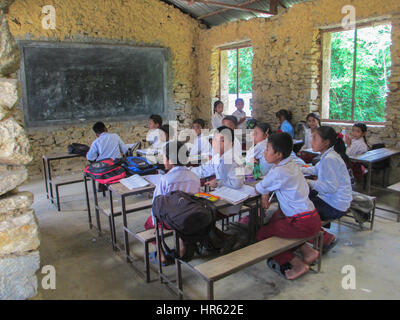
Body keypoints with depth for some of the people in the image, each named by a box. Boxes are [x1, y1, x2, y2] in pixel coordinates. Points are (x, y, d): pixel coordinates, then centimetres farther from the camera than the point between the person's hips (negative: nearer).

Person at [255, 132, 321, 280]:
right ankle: (308, 251, 25)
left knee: (262, 234, 0)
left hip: (304, 223, -9)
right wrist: (265, 193, -2)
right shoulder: (291, 165, 5)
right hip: (311, 217, 9)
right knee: (274, 224, 27)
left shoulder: (279, 172, -22)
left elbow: (259, 188, -9)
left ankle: (298, 265, 8)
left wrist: (264, 191, 13)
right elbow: (269, 184, 16)